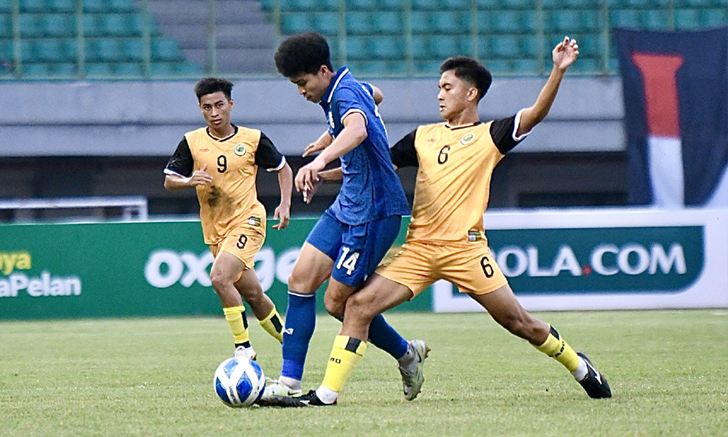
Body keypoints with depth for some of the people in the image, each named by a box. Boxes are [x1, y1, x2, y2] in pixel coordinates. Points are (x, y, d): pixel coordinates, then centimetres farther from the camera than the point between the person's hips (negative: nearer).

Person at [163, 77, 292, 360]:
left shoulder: (252, 139, -4)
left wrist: (285, 205, -3)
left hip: (247, 220, -4)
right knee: (252, 294, 12)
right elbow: (169, 181, -1)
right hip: (215, 228, 4)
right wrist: (189, 180, -23)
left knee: (220, 277, -25)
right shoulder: (192, 142, 0)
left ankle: (243, 347, -15)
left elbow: (283, 168, 9)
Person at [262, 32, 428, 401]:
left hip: (374, 211, -10)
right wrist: (330, 137, 41)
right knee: (301, 278, -2)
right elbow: (375, 95, 36)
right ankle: (289, 381, -3)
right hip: (347, 206, 10)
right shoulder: (352, 87, 10)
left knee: (338, 301, -5)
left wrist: (322, 160, -63)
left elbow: (357, 129, -45)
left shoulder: (344, 93, -20)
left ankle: (406, 354, 18)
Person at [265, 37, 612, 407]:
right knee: (359, 305, -12)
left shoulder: (489, 136, 3)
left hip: (465, 248, -4)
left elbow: (536, 113, -9)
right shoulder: (424, 136, 16)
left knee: (518, 322, 2)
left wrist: (558, 71, -22)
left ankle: (579, 366, 27)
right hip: (418, 249, 4)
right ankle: (326, 393, -10)